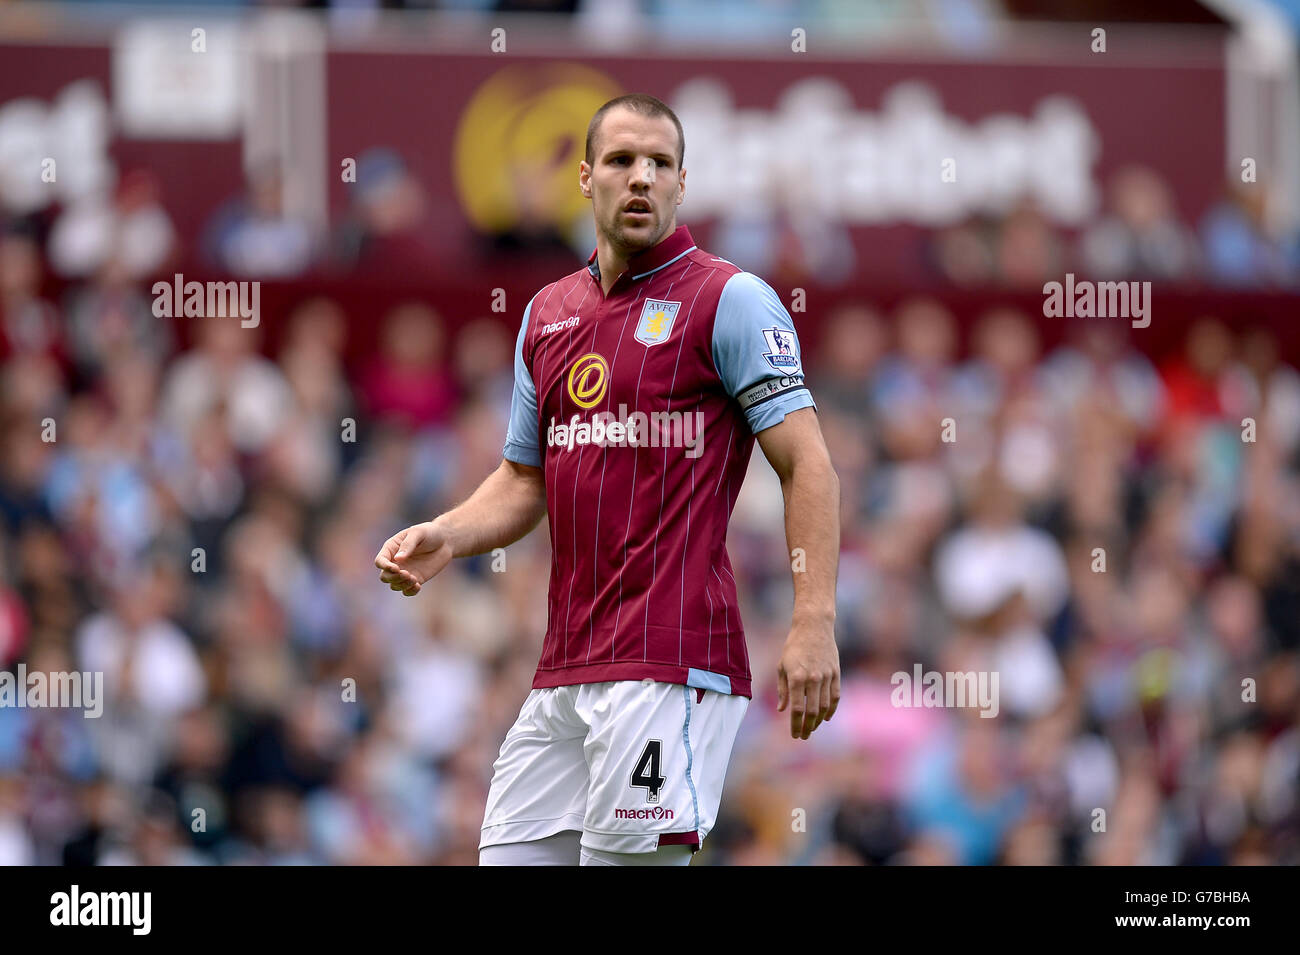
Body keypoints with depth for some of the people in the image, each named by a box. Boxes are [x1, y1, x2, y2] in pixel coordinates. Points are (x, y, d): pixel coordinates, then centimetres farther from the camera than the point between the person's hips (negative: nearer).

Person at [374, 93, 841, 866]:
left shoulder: (732, 300, -2)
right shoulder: (547, 315, 18)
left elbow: (807, 463, -8)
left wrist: (815, 624, -18)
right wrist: (444, 538, 3)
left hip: (670, 665, -7)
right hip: (562, 675, 7)